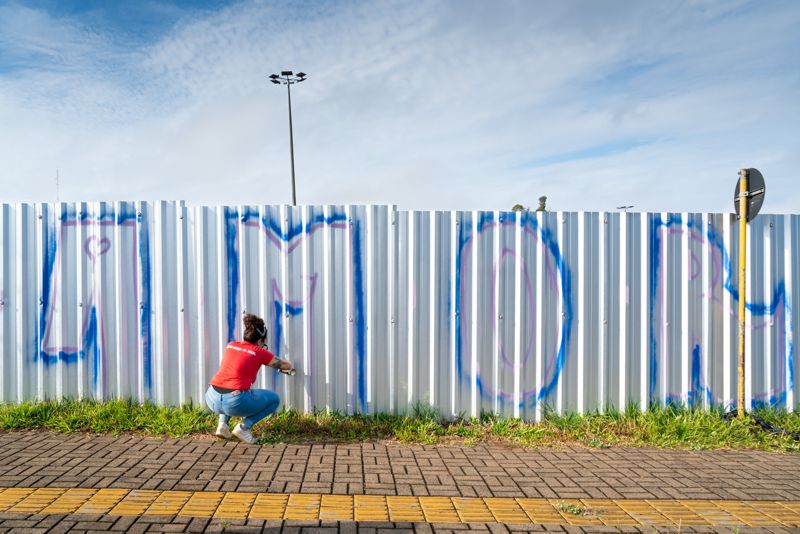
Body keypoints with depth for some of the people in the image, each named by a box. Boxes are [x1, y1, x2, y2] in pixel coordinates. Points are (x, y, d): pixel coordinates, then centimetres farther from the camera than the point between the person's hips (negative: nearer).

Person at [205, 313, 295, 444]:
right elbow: (286, 365, 18)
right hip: (235, 402, -6)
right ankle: (243, 427, 2)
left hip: (211, 399, 6)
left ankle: (222, 425, 22)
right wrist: (290, 367, 42)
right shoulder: (259, 352, 5)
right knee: (275, 399, 16)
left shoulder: (230, 346, 17)